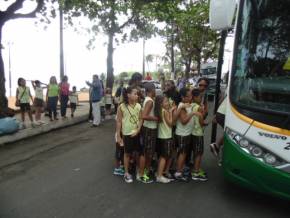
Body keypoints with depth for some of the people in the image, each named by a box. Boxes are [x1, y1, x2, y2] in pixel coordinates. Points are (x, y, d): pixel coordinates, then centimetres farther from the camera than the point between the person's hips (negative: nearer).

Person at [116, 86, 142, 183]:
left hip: (136, 133, 3)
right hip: (126, 134, -3)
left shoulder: (138, 106, -2)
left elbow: (140, 119, 2)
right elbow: (119, 122, -9)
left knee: (136, 152, 13)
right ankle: (126, 173, 23)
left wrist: (138, 130, -11)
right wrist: (118, 136, -8)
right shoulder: (122, 107, -12)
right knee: (127, 153, 9)